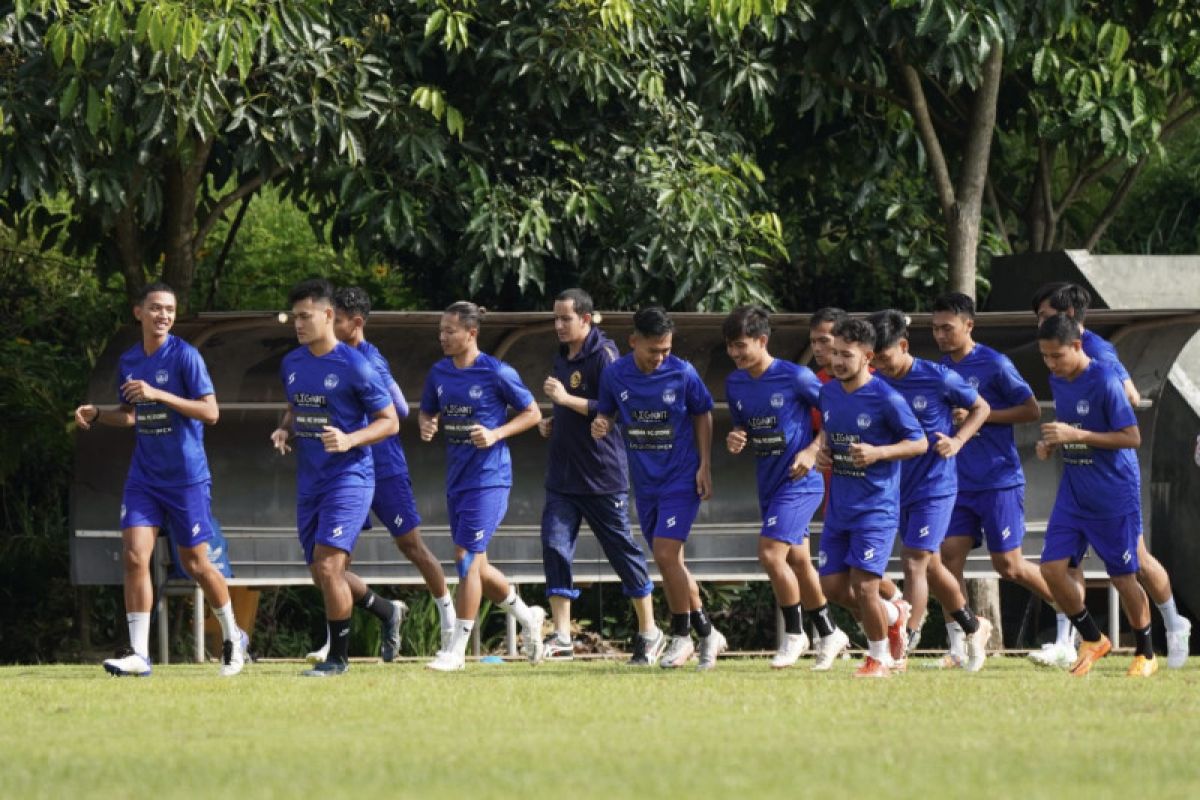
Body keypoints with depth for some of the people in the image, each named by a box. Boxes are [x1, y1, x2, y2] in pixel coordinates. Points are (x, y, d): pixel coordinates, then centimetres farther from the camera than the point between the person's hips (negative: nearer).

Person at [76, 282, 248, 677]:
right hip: (144, 477, 5)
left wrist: (158, 394, -25)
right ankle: (138, 653, -9)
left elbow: (210, 411, -17)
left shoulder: (185, 356, -12)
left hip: (187, 477, -4)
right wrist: (96, 414, -1)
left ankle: (233, 637, 28)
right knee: (134, 555, -10)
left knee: (195, 563, 5)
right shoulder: (128, 361, 6)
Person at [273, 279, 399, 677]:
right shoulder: (291, 364, 9)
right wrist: (286, 431, 4)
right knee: (321, 572, 11)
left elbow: (390, 421, -7)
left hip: (349, 476, -7)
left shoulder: (354, 365, -12)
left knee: (328, 565, -17)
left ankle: (338, 656, -7)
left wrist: (350, 440, -22)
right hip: (309, 478, 7)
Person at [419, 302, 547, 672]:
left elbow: (532, 413, -3)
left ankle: (457, 649, -9)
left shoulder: (497, 373, -11)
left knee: (467, 558, -12)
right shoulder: (439, 373, 7)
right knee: (476, 567, 13)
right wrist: (427, 427, -3)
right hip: (456, 477, 7)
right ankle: (527, 616, 35)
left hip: (488, 478, -7)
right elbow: (427, 412, 21)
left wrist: (496, 434, -16)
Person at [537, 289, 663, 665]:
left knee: (622, 549, 2)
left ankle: (649, 632, 14)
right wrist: (553, 423, 9)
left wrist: (566, 399, -24)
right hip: (563, 475, 7)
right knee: (555, 545, -5)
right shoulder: (563, 358, 14)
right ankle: (561, 636, -5)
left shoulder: (603, 354, -12)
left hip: (602, 476, -7)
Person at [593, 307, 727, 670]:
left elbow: (703, 415, 2)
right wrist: (602, 424, -15)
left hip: (681, 478, -4)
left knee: (665, 555, -15)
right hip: (644, 482, 4)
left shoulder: (682, 373, -11)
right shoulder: (614, 375, -5)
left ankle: (682, 636, -1)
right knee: (669, 561, 9)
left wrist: (705, 466, -1)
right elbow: (607, 413, 9)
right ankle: (707, 632, 24)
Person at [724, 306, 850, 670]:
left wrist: (812, 451, -16)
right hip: (768, 482, 7)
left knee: (771, 553, -18)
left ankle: (794, 635, -2)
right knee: (797, 560, 14)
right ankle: (829, 633, 30)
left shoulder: (796, 377, -15)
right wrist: (735, 439, -4)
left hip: (800, 480, -7)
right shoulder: (735, 383, 5)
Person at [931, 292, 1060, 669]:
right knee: (949, 555, -5)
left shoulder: (994, 364, -10)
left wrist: (980, 415, -16)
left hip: (999, 479, -6)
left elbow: (1032, 410, -9)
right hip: (958, 481, 6)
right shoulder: (941, 368, 9)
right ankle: (957, 647, -2)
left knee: (1007, 563, -2)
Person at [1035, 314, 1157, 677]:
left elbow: (1132, 437, -19)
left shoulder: (1105, 382, -18)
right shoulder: (1057, 382, 5)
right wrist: (1051, 443, -1)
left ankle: (1145, 654, 22)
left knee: (1123, 577, 2)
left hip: (1113, 495, -7)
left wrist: (1077, 435, -25)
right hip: (1073, 493, 7)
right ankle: (1093, 640, 16)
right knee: (1052, 568, -4)